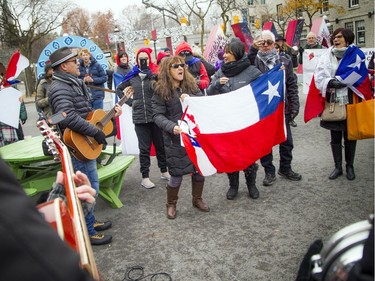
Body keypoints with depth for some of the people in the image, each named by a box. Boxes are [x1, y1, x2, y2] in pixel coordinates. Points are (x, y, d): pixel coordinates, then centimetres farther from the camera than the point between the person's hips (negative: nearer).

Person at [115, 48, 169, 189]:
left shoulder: (156, 74, -1)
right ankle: (145, 177, 17)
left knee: (160, 145, 13)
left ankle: (164, 171, 30)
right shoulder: (132, 76, 5)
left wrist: (151, 76, -18)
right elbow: (119, 89, 17)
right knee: (144, 148, 7)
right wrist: (130, 102, 6)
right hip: (140, 118, 1)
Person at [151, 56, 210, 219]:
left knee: (199, 169, 13)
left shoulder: (191, 84, 7)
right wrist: (172, 127, -28)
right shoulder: (161, 90, -5)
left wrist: (191, 99, -19)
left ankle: (197, 199, 36)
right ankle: (171, 205, 26)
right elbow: (158, 115, -10)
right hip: (175, 139, -4)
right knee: (177, 174, 2)